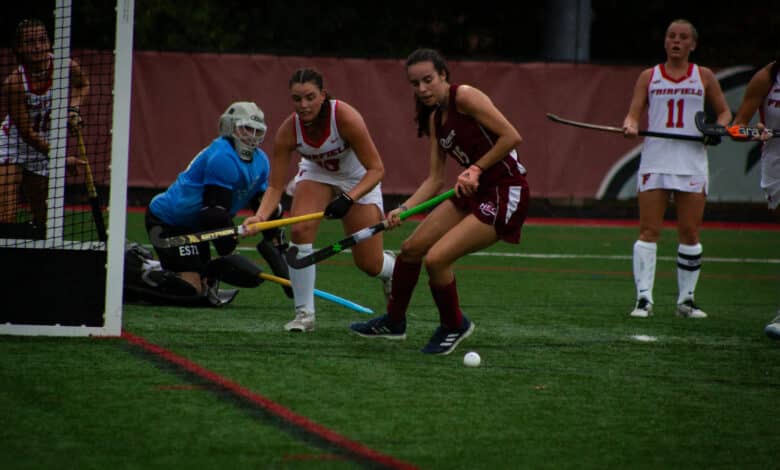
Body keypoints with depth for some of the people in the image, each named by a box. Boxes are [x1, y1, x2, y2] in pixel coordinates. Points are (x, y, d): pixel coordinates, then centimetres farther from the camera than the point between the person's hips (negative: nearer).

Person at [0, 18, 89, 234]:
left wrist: (73, 108, -8)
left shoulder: (64, 66, -15)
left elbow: (82, 84, 11)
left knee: (43, 218, 5)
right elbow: (27, 133, -20)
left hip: (44, 147, 5)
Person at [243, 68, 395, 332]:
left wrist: (348, 199, -45)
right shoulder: (288, 132, -26)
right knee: (299, 231, -26)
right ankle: (304, 313, -13)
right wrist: (260, 216, -40)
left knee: (369, 264, -2)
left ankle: (391, 268, 38)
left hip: (359, 180, -2)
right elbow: (275, 186, -21)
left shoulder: (345, 117, -35)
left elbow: (376, 169, -31)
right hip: (316, 173, 2)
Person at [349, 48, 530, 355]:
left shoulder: (465, 97, -16)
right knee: (411, 248, 12)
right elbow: (435, 180, 9)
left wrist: (476, 168, -19)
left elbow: (512, 136, -21)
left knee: (436, 258, -16)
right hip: (473, 192, 9)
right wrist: (404, 209, -5)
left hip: (505, 194, -9)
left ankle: (454, 326, 10)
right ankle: (394, 322, 33)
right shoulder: (435, 119, 10)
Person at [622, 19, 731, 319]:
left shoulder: (703, 77, 10)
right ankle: (644, 298, -9)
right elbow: (634, 112, 4)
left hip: (692, 163, 1)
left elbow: (724, 111, 16)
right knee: (649, 231, -8)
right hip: (655, 161, -1)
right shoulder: (649, 77, 9)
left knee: (690, 234, 1)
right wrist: (630, 126, -19)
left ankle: (686, 300, 10)